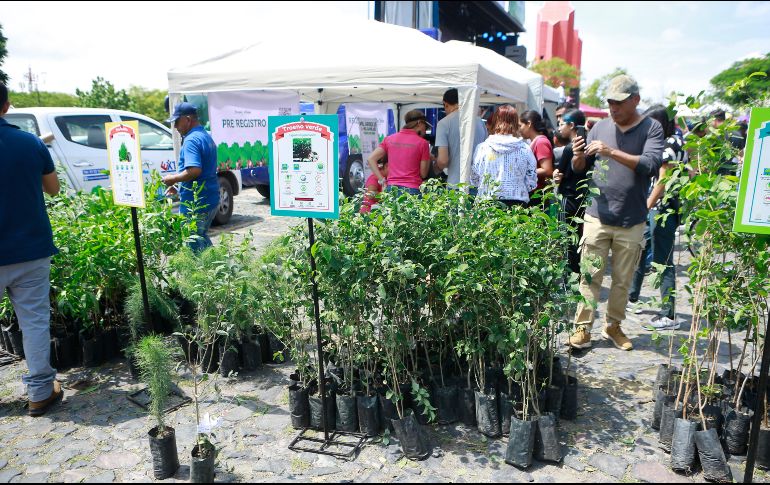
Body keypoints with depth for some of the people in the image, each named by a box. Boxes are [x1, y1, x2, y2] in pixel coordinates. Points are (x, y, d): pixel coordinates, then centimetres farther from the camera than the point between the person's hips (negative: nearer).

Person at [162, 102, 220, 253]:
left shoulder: (191, 140, -17)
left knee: (195, 244, 0)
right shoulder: (206, 136, 15)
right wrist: (177, 185, 20)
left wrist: (173, 179, -14)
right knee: (202, 239, 23)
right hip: (211, 200, 10)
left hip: (196, 203, -10)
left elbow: (194, 170, -30)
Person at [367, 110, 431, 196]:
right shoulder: (422, 143, -2)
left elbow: (371, 159, 3)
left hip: (391, 189, 4)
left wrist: (382, 180, 3)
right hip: (412, 190, -4)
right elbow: (423, 174, 1)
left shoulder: (389, 139, 9)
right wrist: (428, 158, 16)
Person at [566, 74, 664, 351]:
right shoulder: (601, 127, 6)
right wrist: (578, 156, -13)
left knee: (623, 280, 11)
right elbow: (579, 169, 9)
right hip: (597, 217, 1)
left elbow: (651, 165, -18)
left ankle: (614, 325, 27)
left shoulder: (651, 128, -2)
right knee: (590, 277, 1)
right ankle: (583, 328, 9)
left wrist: (613, 152, -26)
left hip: (632, 222, -1)